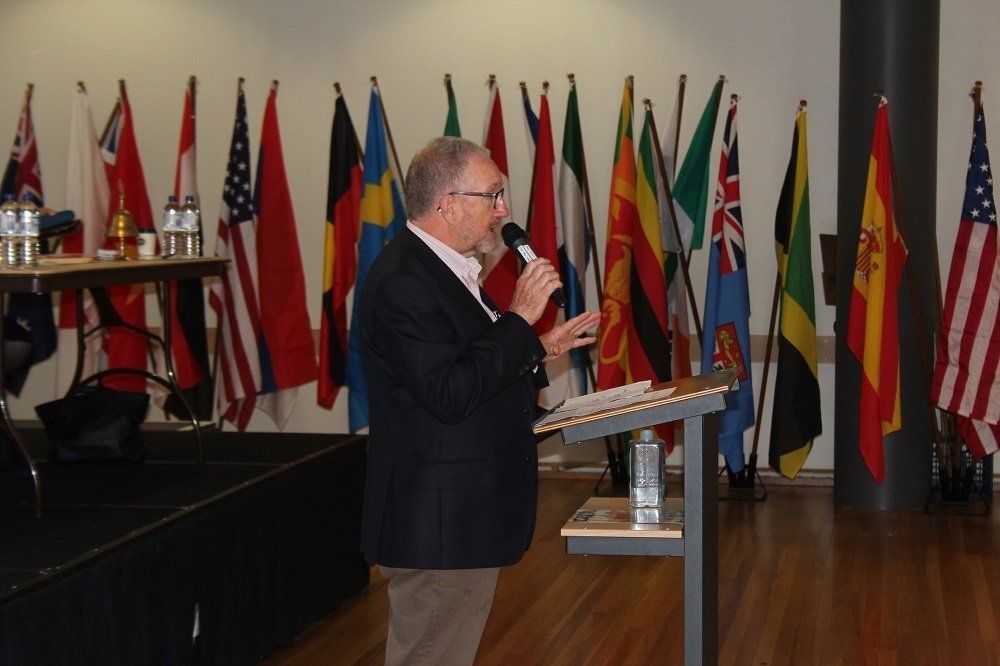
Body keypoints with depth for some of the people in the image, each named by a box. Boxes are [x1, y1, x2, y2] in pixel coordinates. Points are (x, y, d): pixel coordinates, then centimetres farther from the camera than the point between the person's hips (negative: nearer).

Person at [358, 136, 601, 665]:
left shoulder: (448, 269, 13)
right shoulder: (402, 283, -20)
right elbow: (450, 396, -26)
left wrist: (541, 349, 8)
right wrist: (521, 318, -21)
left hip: (464, 517, 11)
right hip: (437, 523, -11)